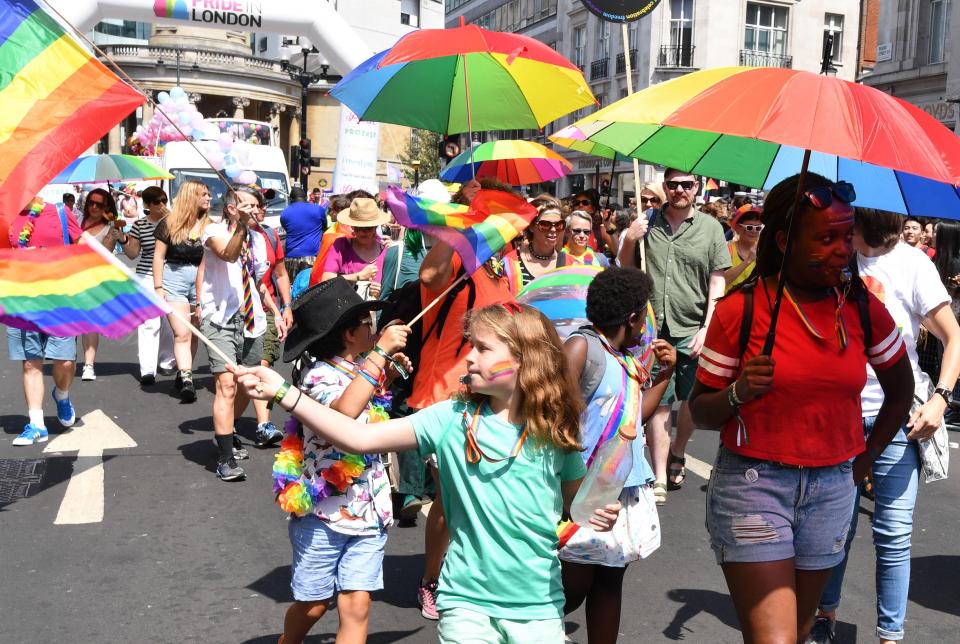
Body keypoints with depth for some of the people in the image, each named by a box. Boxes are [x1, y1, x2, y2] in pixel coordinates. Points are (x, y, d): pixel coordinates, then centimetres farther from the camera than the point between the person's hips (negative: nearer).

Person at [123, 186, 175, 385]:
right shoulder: (139, 225, 3)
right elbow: (133, 253, 7)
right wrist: (123, 240, -11)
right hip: (147, 277, -1)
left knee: (169, 322, 10)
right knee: (149, 323, -10)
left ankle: (167, 362, 29)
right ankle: (147, 370, -12)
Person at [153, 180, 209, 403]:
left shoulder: (209, 226, 8)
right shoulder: (170, 224, 3)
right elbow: (158, 256, 3)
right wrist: (158, 287, -4)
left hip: (201, 282, 3)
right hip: (174, 278, -3)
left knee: (193, 334, 8)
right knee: (182, 333, -12)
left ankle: (183, 374, 20)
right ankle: (186, 378, -15)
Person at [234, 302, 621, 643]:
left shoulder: (555, 433, -5)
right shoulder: (452, 419, -7)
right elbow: (361, 439, -13)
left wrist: (600, 514, -14)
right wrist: (284, 394, -20)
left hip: (538, 606, 1)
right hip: (467, 600, -1)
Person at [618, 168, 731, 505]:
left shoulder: (710, 227, 3)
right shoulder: (647, 222, 6)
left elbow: (717, 282, 1)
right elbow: (626, 270, 12)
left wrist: (707, 328, -7)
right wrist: (629, 240, -7)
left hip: (693, 332, 0)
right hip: (654, 329, 0)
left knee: (692, 402, 12)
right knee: (659, 404, 1)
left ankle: (677, 455, 37)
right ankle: (660, 479, 7)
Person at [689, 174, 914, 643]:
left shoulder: (864, 308, 1)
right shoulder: (739, 309, -10)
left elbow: (901, 391, 18)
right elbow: (699, 413, -3)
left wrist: (864, 460, 13)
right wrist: (739, 393, -22)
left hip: (832, 489, 4)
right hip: (753, 482, -4)